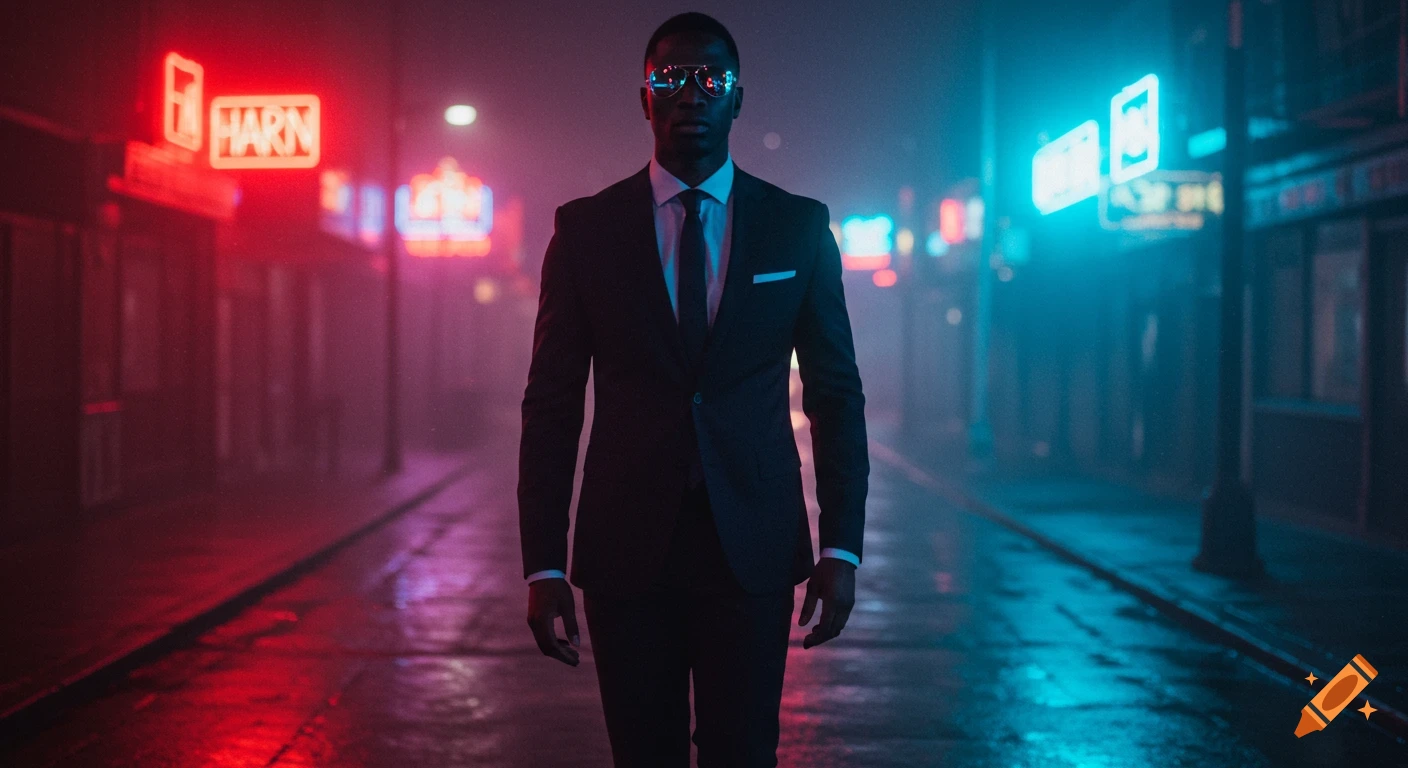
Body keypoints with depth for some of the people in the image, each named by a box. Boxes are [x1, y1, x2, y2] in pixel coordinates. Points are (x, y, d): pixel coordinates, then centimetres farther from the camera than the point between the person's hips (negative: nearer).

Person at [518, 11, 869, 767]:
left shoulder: (798, 227, 4)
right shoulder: (586, 228, 2)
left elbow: (836, 393, 6)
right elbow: (551, 404, 2)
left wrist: (841, 546, -1)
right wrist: (542, 565, -3)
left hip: (753, 547, 0)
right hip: (626, 546, 0)